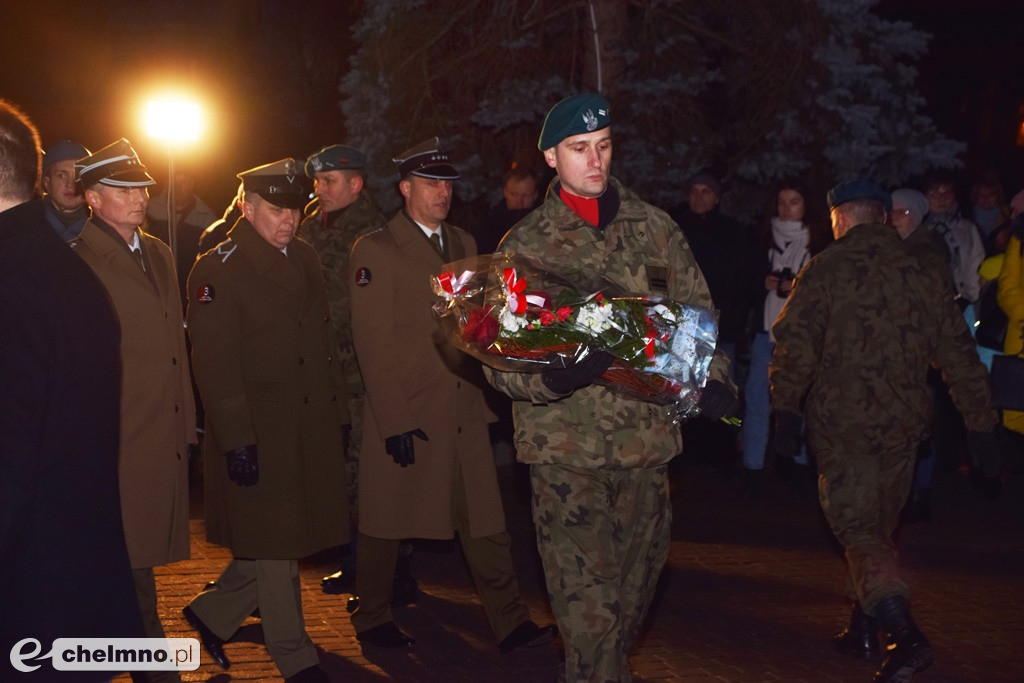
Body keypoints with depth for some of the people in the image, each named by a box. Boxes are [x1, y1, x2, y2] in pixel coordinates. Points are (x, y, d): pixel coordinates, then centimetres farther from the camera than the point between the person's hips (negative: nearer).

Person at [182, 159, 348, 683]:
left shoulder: (304, 257, 12)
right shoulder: (217, 270, -10)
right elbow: (214, 365, -15)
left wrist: (337, 413, 14)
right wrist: (236, 440, -18)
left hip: (311, 425, 7)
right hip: (256, 432, -7)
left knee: (285, 539, 11)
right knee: (274, 544, 4)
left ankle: (212, 613, 31)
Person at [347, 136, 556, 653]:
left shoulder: (463, 244, 13)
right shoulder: (374, 251, -7)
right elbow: (372, 342, -12)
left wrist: (488, 392, 8)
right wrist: (394, 421, -16)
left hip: (464, 412, 5)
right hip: (406, 416, -5)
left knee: (484, 520, 5)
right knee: (386, 523, 9)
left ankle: (510, 624, 11)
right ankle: (371, 619, 26)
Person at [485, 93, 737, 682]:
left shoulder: (655, 229, 9)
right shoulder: (525, 245, 2)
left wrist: (713, 378, -6)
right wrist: (550, 377, -23)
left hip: (648, 439, 3)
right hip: (567, 450, -3)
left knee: (636, 592, 15)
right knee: (589, 610, -7)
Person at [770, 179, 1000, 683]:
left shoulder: (824, 270, -5)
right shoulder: (923, 274, 8)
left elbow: (795, 346, -12)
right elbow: (959, 354, 11)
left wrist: (786, 412, -6)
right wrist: (981, 421, 16)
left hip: (841, 423, -5)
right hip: (903, 424, 5)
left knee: (857, 529, -5)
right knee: (878, 527, 18)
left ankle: (904, 633, -21)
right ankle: (863, 630, 26)